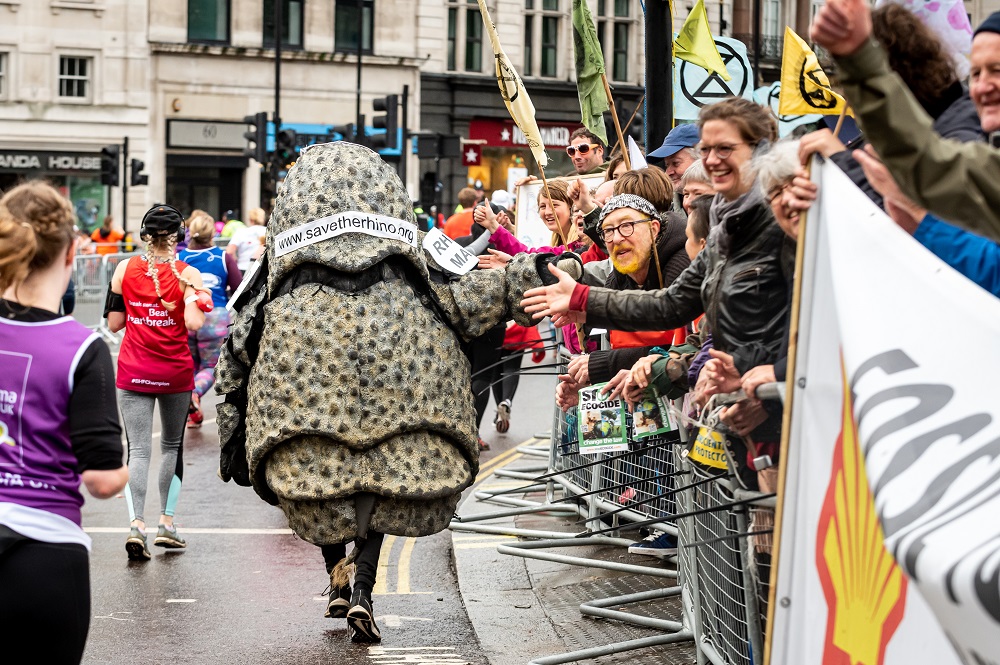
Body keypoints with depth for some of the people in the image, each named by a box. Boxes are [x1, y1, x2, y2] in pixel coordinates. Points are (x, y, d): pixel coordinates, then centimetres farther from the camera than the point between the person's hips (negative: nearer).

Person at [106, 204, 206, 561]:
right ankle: (167, 522, 17)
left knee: (138, 449, -2)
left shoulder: (125, 269, -2)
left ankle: (136, 523, -19)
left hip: (133, 371, 0)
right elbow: (193, 324, -18)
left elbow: (114, 323, 2)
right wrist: (196, 297, -1)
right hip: (175, 371, 0)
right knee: (172, 445, 17)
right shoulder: (187, 274, -8)